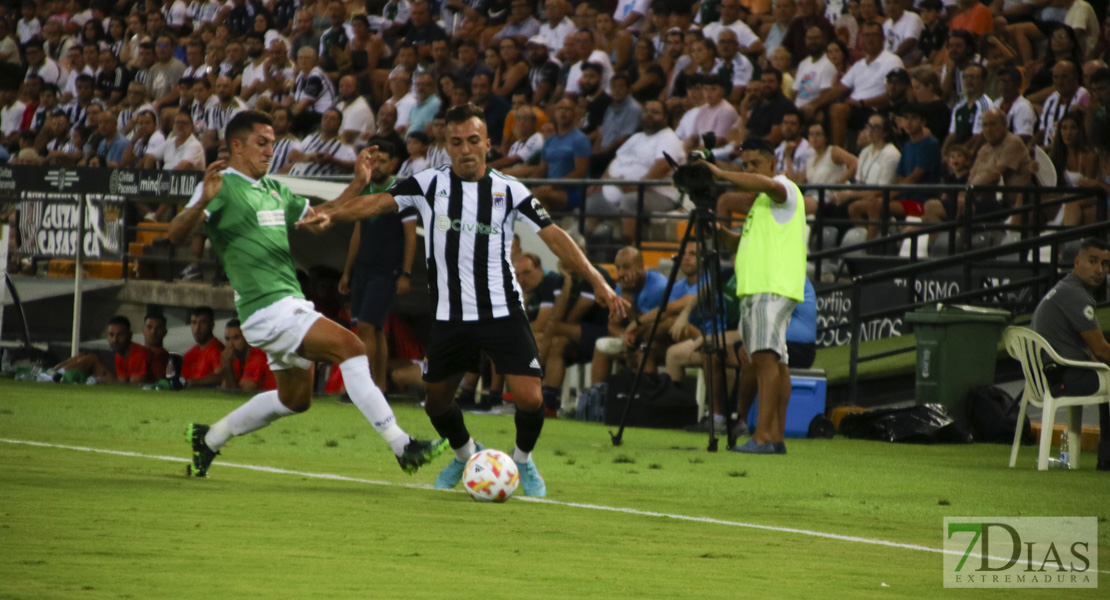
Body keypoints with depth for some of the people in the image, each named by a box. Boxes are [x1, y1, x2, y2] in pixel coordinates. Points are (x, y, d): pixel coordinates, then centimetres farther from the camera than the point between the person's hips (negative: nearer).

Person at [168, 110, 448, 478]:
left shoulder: (274, 190, 18)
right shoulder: (223, 187, -9)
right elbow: (176, 235, -21)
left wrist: (358, 184, 16)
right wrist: (203, 202, -40)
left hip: (291, 305, 10)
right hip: (267, 308, -10)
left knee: (295, 399, 19)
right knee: (349, 346, -20)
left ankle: (208, 439, 31)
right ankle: (403, 447, -22)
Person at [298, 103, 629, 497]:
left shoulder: (509, 191, -1)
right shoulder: (429, 184, 1)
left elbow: (553, 236, -3)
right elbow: (378, 203, -7)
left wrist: (597, 282, -10)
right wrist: (329, 214, -24)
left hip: (503, 313, -2)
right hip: (450, 316, 2)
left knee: (530, 397, -14)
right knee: (436, 400, 10)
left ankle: (523, 460, 16)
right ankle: (466, 454, 41)